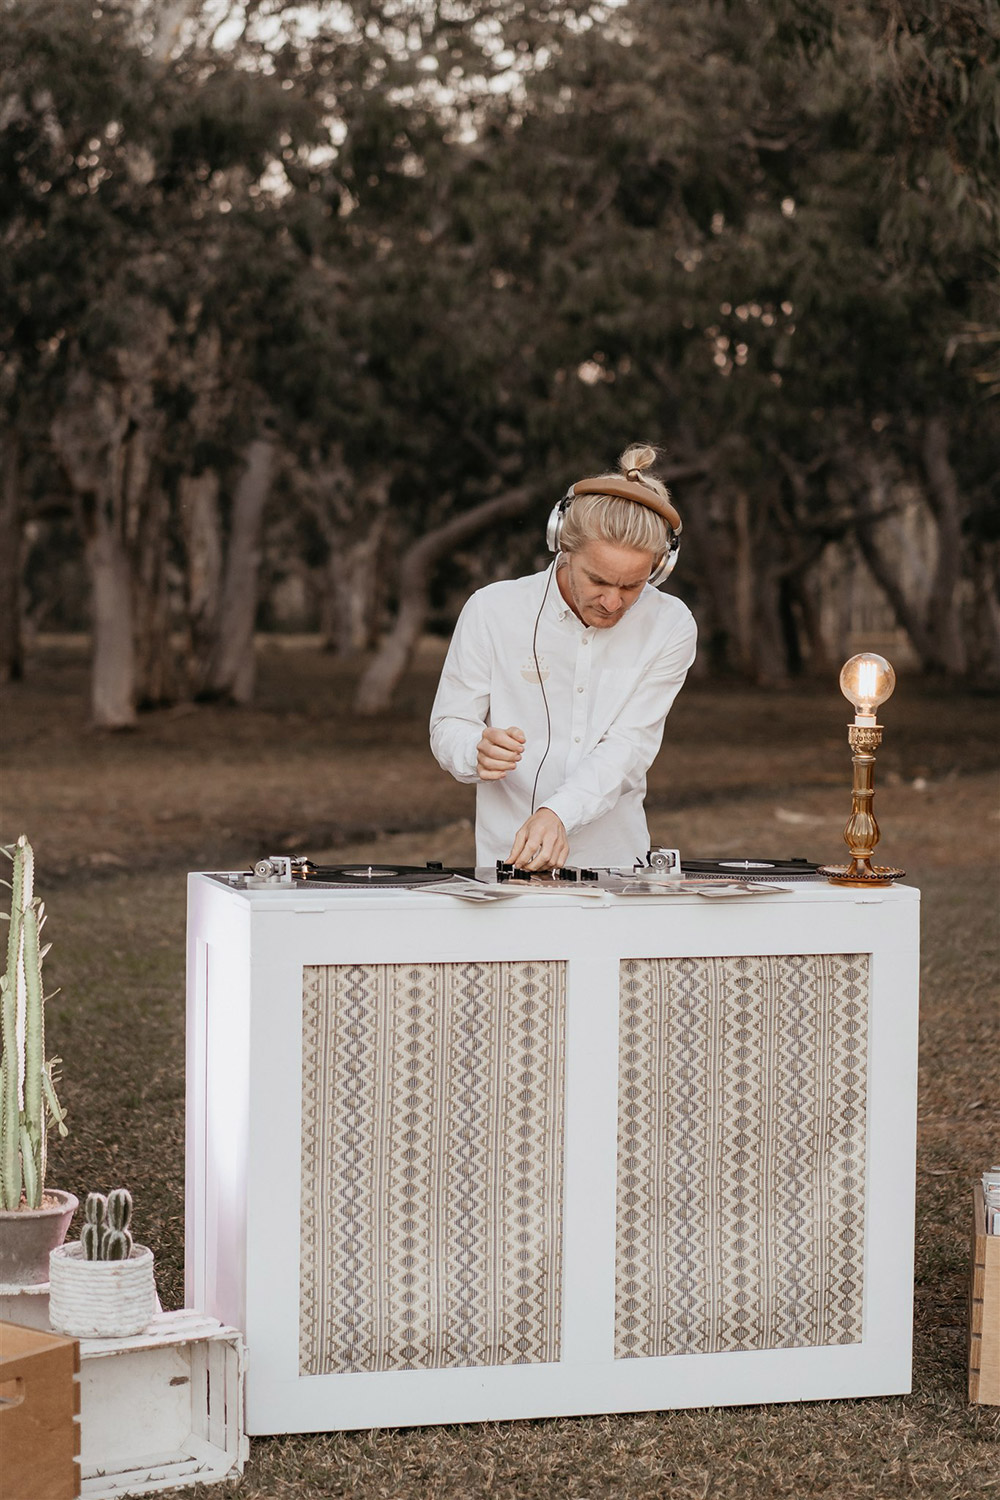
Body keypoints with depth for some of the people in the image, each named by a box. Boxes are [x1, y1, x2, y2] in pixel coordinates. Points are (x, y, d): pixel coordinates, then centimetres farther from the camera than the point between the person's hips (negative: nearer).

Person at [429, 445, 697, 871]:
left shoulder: (670, 627, 0)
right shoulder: (493, 611, -2)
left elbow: (628, 747, -8)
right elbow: (448, 727, 4)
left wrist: (558, 814, -25)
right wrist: (478, 752, -20)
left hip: (618, 866, 0)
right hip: (505, 863, 0)